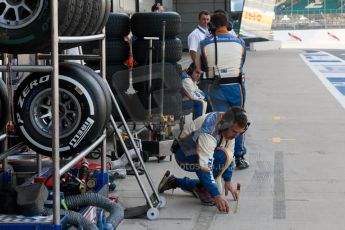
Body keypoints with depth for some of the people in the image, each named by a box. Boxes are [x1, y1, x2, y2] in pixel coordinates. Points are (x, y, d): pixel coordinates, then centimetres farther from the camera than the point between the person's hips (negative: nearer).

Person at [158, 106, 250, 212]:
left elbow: (229, 154, 2)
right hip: (184, 155, -8)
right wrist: (216, 195, -38)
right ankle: (202, 188, -12)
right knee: (221, 157, -33)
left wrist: (228, 181, 3)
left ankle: (174, 182, 23)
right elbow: (204, 167, -38)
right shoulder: (208, 132, -37)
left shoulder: (229, 126, -12)